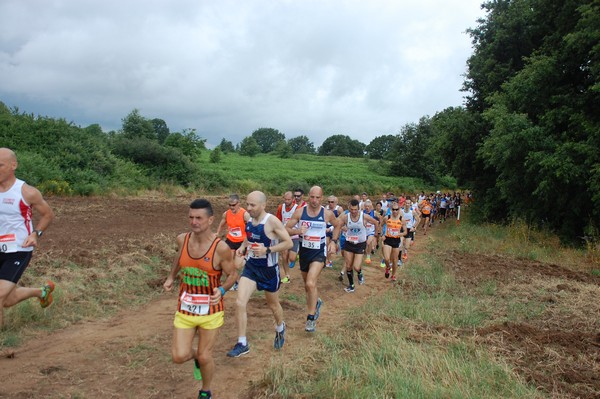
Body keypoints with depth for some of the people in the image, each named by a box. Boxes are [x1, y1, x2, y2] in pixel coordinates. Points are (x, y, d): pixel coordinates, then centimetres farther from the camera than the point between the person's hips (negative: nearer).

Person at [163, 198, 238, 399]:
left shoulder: (221, 248, -20)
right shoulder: (182, 239, -8)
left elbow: (233, 274, -8)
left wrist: (222, 290, -27)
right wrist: (171, 277, 4)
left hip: (210, 311, -3)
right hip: (185, 309, 3)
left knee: (205, 357, 7)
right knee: (179, 356, -2)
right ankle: (196, 356, 36)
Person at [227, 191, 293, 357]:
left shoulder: (272, 221, -21)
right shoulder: (249, 220, -1)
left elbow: (289, 243, -20)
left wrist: (267, 250, -29)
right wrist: (243, 247, 0)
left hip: (269, 269, -4)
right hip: (251, 267, 5)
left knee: (273, 305, 17)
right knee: (240, 303, -10)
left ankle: (280, 328, 50)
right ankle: (242, 344, 2)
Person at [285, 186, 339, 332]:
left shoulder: (327, 213, -7)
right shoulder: (300, 212, -6)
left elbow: (337, 226, 13)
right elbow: (286, 229, -4)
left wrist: (333, 241, 0)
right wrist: (297, 231, -23)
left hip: (319, 252, -3)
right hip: (304, 251, 3)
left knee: (310, 284, -21)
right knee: (308, 285, 19)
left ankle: (311, 318, -8)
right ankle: (317, 302, 50)